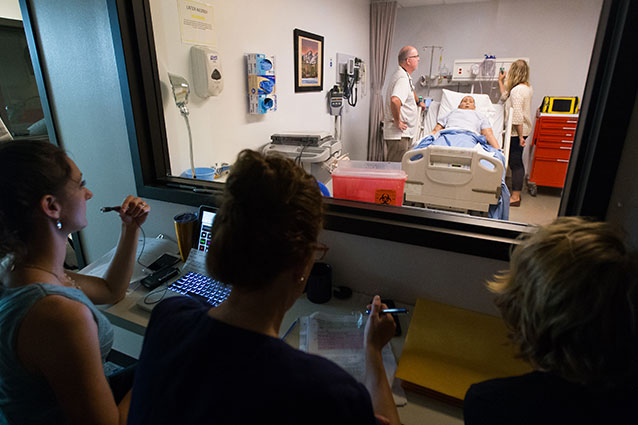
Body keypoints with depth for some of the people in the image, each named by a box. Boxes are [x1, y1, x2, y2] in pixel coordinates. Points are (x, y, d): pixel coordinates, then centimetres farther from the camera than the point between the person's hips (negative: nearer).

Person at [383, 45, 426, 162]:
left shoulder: (405, 76, 16)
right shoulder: (403, 79, -18)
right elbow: (395, 100, -37)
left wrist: (418, 102, 49)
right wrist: (397, 121, -26)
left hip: (405, 134, 11)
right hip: (398, 135, -11)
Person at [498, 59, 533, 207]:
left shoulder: (517, 90, -18)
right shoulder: (528, 87, 12)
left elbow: (517, 115, -22)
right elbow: (505, 97, 24)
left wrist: (520, 136, -20)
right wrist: (500, 81, 33)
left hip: (517, 132, -9)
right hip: (524, 130, 9)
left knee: (515, 163, -4)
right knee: (517, 162, 15)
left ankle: (515, 197, 2)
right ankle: (516, 194, 24)